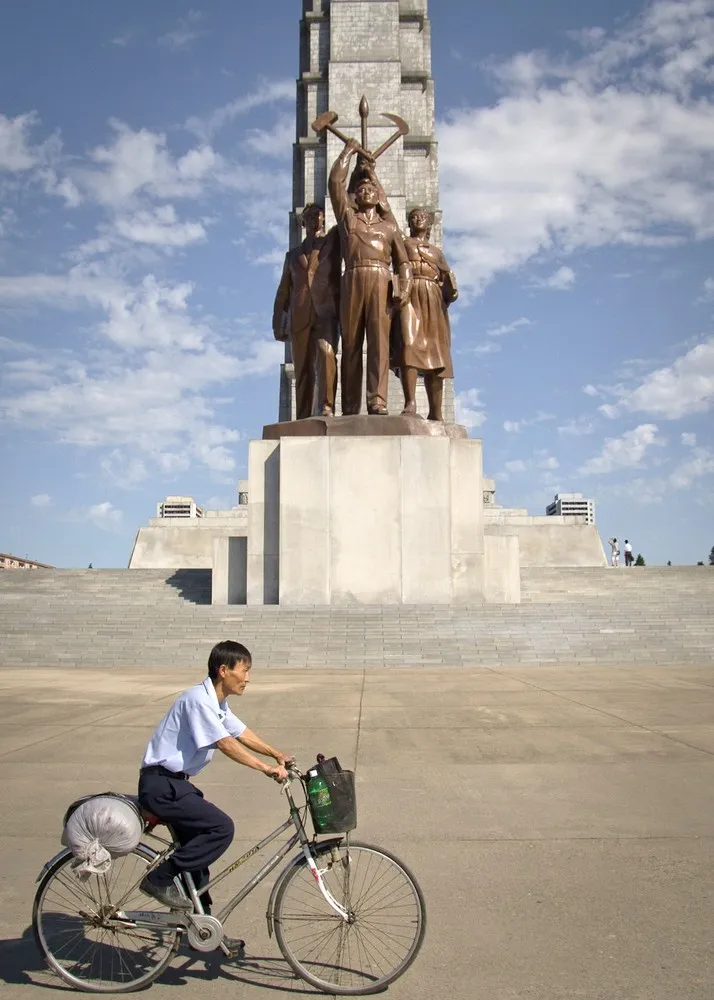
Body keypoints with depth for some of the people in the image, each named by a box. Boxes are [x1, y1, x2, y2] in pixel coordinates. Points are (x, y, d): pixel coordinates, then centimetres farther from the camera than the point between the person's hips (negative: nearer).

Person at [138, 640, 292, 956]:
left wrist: (278, 755, 4)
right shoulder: (199, 699, -20)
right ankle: (160, 879, -7)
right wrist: (266, 768, -27)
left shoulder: (217, 703, 10)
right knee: (221, 828, -18)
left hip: (175, 782, 10)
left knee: (199, 846, 14)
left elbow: (242, 733, 15)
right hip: (160, 784, -10)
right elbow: (226, 744, -27)